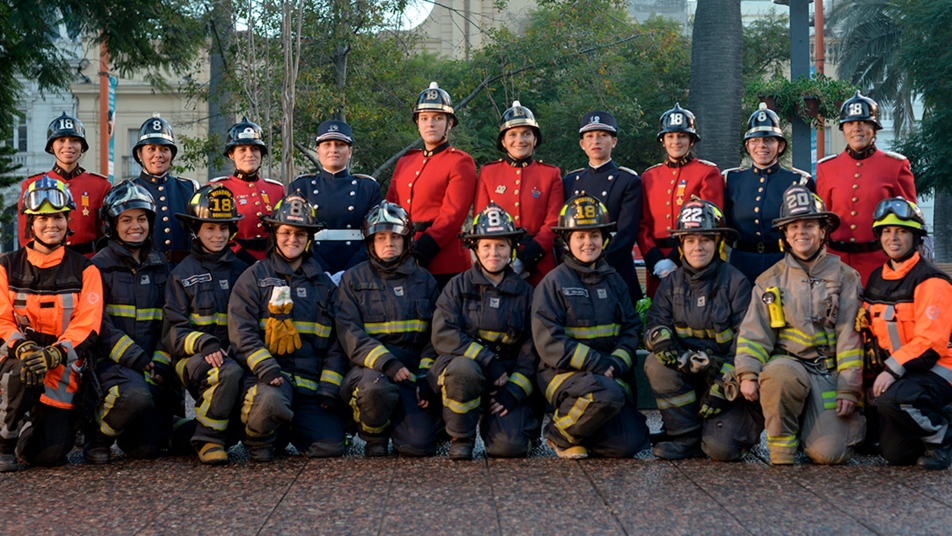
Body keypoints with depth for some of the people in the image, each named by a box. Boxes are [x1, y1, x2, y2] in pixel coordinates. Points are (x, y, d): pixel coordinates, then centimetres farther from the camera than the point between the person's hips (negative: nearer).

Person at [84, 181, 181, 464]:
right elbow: (99, 326, -8)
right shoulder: (100, 266, 1)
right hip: (111, 362, -4)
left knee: (147, 448, -9)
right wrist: (135, 358, -18)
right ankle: (98, 435, -5)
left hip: (152, 364, 4)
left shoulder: (161, 267, 15)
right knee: (137, 395, -36)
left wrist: (160, 362, -6)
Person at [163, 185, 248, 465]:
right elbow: (173, 331, 0)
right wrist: (204, 344, -20)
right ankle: (208, 439, -19)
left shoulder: (240, 271, 18)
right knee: (229, 372, -37)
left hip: (233, 355, 3)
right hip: (193, 358, -3)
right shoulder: (182, 274, 8)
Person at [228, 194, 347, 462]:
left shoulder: (324, 283, 18)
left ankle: (286, 428, 19)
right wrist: (267, 369, -19)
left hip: (312, 382, 4)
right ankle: (257, 438, -3)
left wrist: (329, 387, 1)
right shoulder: (254, 277, 7)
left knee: (330, 446, -13)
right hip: (269, 377, -4)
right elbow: (242, 333, -4)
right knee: (271, 401, -39)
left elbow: (336, 342, 15)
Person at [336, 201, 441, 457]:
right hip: (370, 368, -2)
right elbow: (350, 334, -6)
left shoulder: (425, 281, 14)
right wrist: (385, 362, -22)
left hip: (413, 371, 2)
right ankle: (374, 437, -5)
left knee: (420, 445, -17)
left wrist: (426, 376, -5)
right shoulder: (353, 280, 6)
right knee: (376, 387, -39)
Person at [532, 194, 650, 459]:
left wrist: (617, 362, -11)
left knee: (628, 444, -14)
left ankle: (582, 428, 17)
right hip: (565, 374, -5)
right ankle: (561, 433, -8)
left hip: (612, 375, 5)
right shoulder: (553, 283, -2)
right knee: (608, 395, -36)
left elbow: (632, 328, 9)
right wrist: (596, 362, -18)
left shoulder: (613, 280, 14)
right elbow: (549, 342, -10)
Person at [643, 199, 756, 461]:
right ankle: (686, 438, -12)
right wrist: (662, 340, -28)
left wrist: (723, 388, -18)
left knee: (720, 448, -23)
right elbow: (655, 323, -2)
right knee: (656, 364, -27)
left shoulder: (736, 282, -8)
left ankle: (741, 422, 14)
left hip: (728, 375, -4)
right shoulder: (672, 283, 5)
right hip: (687, 372, 4)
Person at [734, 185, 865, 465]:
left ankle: (853, 421, 18)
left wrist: (849, 390, -8)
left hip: (828, 372, -1)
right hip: (788, 363, 1)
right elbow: (754, 333, 4)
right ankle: (780, 447, -16)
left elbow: (850, 336, 0)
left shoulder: (844, 277, 7)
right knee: (779, 373, -39)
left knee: (828, 453, -18)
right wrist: (748, 374, -14)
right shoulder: (770, 280, 11)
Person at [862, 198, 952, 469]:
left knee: (890, 399, -35)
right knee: (896, 454, -1)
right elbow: (875, 332, 15)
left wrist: (892, 369, -27)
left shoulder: (930, 280, -13)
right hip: (898, 373, 7)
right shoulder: (876, 279, 10)